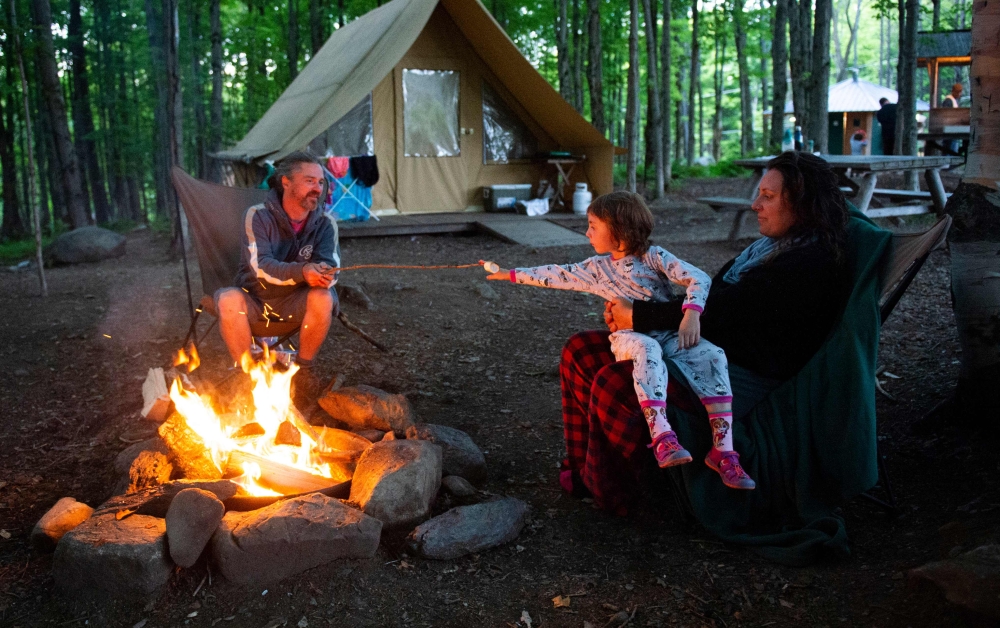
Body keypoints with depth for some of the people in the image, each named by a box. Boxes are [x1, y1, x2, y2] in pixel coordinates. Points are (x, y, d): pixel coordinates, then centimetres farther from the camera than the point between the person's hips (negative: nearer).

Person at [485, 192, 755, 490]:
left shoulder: (654, 257, 3)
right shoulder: (597, 268, 16)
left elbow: (699, 279, -4)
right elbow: (558, 275, 21)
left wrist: (691, 316, -19)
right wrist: (512, 274, 24)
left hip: (669, 334, 0)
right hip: (629, 337, 0)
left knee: (712, 355, -29)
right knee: (647, 350, -38)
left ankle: (722, 450, -32)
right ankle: (661, 438, -52)